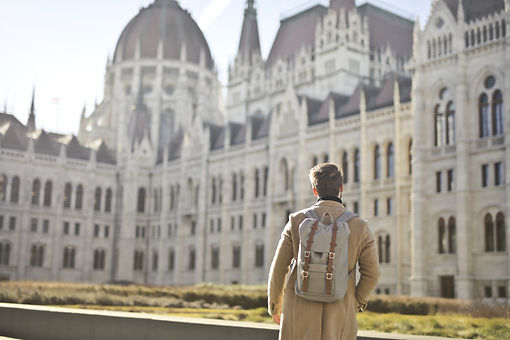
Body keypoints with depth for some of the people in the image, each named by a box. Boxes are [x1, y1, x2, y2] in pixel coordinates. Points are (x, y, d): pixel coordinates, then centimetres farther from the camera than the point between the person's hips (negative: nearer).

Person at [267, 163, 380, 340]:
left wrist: (275, 305, 14)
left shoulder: (297, 220, -4)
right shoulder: (359, 226, -3)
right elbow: (372, 272, 2)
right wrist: (356, 302, 18)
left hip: (301, 312, 0)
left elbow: (278, 269, 0)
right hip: (340, 314, 0)